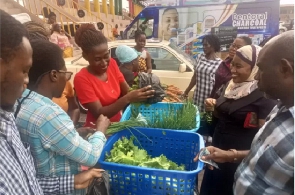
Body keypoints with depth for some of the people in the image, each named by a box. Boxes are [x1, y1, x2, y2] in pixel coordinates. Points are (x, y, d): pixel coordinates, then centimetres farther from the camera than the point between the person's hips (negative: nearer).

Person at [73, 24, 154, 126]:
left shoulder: (112, 64, -2)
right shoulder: (81, 78, -16)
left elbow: (127, 91, -4)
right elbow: (99, 114, -20)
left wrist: (138, 94, -24)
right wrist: (128, 99, -30)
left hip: (118, 123, 5)